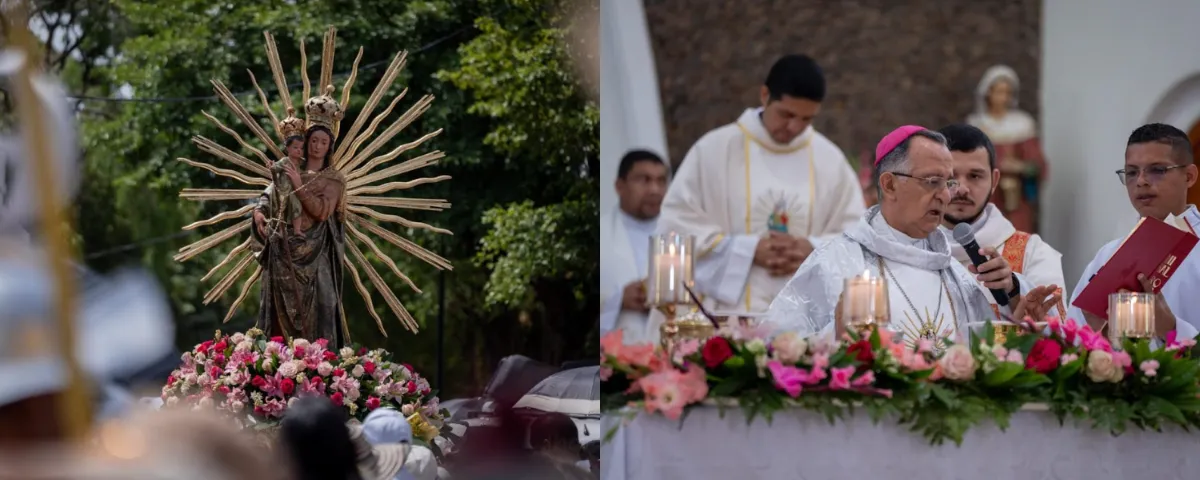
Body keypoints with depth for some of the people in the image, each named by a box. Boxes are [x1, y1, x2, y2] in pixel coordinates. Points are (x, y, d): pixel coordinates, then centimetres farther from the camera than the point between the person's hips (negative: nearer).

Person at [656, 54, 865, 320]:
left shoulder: (830, 160, 7)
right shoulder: (714, 149, 0)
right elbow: (676, 224, -2)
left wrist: (814, 250, -9)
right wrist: (748, 250, -12)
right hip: (729, 314, -2)